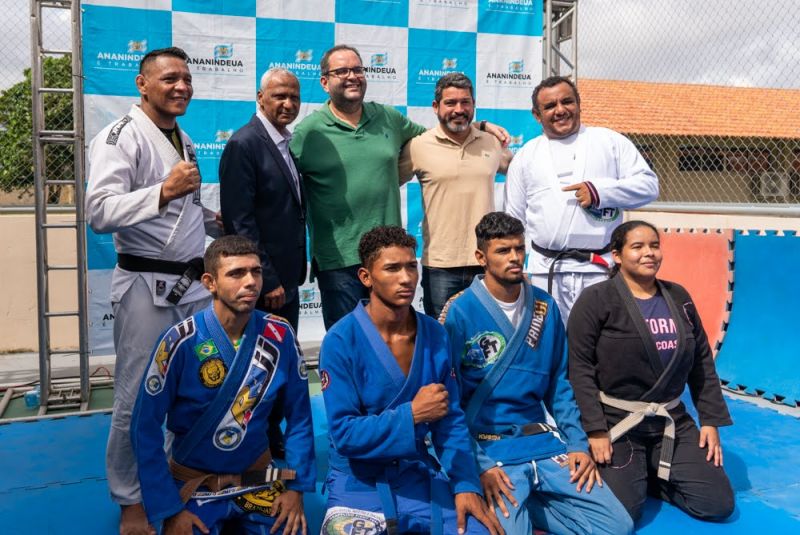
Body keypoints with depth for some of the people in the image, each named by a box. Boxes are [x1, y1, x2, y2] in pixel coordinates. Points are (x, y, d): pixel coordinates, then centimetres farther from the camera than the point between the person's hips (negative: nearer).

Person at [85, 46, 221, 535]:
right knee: (137, 398, 2)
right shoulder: (120, 137, -9)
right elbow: (99, 212, -22)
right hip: (146, 285, -7)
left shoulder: (184, 140, 15)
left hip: (195, 282, 7)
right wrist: (163, 191, -31)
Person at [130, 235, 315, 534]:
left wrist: (297, 486, -6)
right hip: (194, 484, -3)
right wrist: (169, 510, -15)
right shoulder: (181, 342, -19)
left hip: (258, 479, 3)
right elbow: (146, 428, -14)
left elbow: (299, 415, -1)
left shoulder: (279, 335, -10)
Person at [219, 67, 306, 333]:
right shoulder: (243, 144, -14)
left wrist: (293, 277, 13)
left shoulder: (289, 142, 12)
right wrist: (267, 282, -18)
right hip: (261, 282, -8)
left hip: (287, 281, 8)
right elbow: (240, 221, -19)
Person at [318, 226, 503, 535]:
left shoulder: (434, 335, -2)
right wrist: (412, 414, -23)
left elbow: (450, 420, 2)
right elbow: (343, 434, -16)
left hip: (419, 475, 3)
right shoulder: (341, 342, -15)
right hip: (359, 483, -3)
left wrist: (465, 485, -8)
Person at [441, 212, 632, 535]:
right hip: (487, 447, -5)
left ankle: (516, 505, 7)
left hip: (543, 442, 5)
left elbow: (559, 383, 13)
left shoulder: (545, 307, 6)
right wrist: (477, 466, -16)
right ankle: (505, 505, 6)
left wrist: (578, 444, 1)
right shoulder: (459, 313, -10)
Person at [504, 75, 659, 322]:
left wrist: (600, 191, -10)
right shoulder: (526, 155, 15)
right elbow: (514, 220, 17)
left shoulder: (610, 141, 9)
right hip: (545, 272, 2)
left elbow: (649, 184, 4)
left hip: (599, 269, -2)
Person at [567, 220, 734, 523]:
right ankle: (629, 473, 17)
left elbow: (702, 363, 11)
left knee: (718, 505, 0)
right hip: (616, 421, -5)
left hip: (673, 420, 5)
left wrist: (711, 420, 6)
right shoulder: (596, 300, -11)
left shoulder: (678, 297, 7)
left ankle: (649, 476, 22)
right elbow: (580, 367, -14)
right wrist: (595, 429, -19)